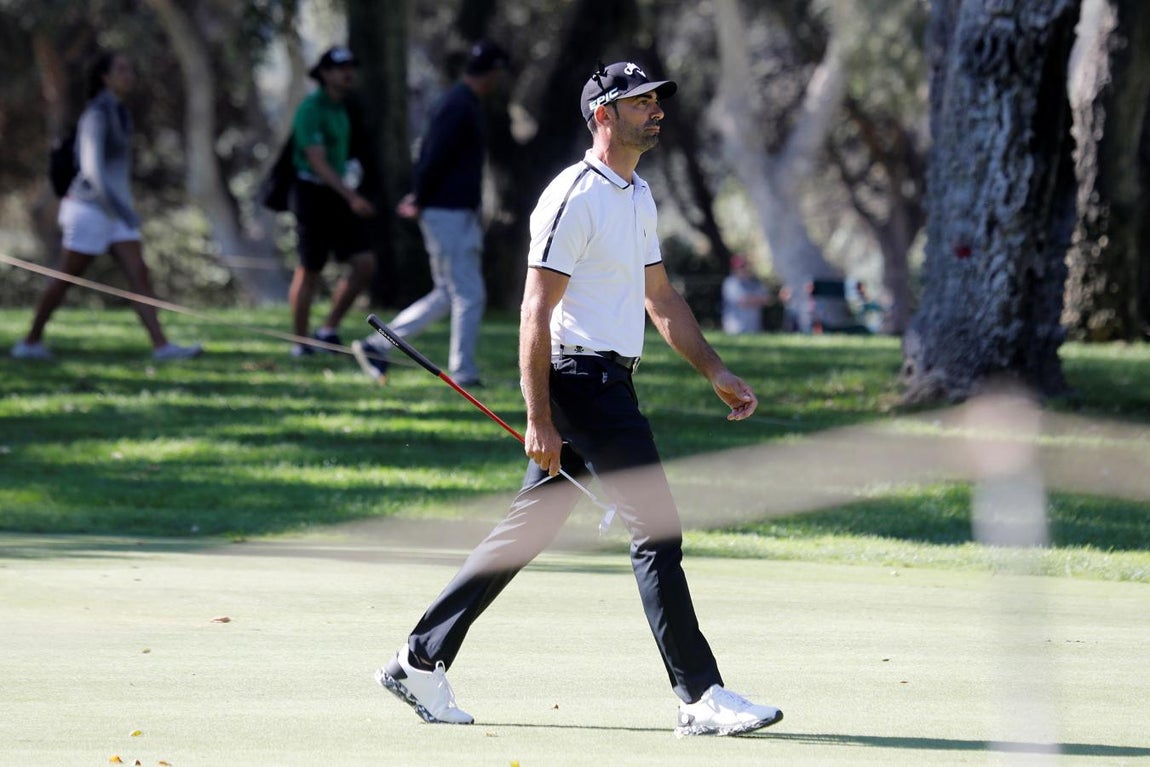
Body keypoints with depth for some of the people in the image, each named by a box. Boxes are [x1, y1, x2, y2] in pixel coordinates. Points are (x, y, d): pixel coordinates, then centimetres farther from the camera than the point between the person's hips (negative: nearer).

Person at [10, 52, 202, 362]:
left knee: (140, 275, -4)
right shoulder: (96, 114, -17)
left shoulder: (116, 113, 12)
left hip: (113, 211, 8)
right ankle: (31, 342, 19)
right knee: (65, 280, 4)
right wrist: (119, 208, -31)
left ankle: (162, 346, -11)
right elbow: (92, 167, -25)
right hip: (90, 210, -8)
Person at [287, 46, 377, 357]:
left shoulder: (340, 108, 12)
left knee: (365, 264, -3)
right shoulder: (310, 109, -15)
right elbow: (317, 162, -23)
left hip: (337, 195, 8)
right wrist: (351, 197, -30)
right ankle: (300, 343, 11)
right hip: (313, 194, -8)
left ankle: (329, 330, 8)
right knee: (309, 271, 0)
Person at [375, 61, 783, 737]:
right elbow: (536, 312, -16)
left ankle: (422, 661, 16)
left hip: (613, 382, 10)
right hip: (581, 377, -10)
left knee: (528, 529, 11)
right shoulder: (575, 197, -13)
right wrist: (538, 419, -19)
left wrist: (716, 373, 16)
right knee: (658, 530, -11)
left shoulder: (639, 197, 17)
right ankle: (701, 696, -10)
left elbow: (661, 298, 25)